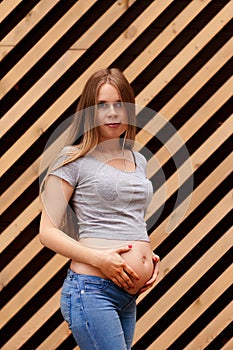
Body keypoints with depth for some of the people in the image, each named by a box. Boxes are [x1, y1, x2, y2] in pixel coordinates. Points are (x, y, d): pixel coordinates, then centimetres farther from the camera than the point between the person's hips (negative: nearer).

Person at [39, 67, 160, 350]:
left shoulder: (138, 160, 17)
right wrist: (99, 258, -18)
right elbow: (48, 232, -6)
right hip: (92, 291, -7)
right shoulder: (74, 160, -2)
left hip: (129, 297, 7)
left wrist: (150, 257, 9)